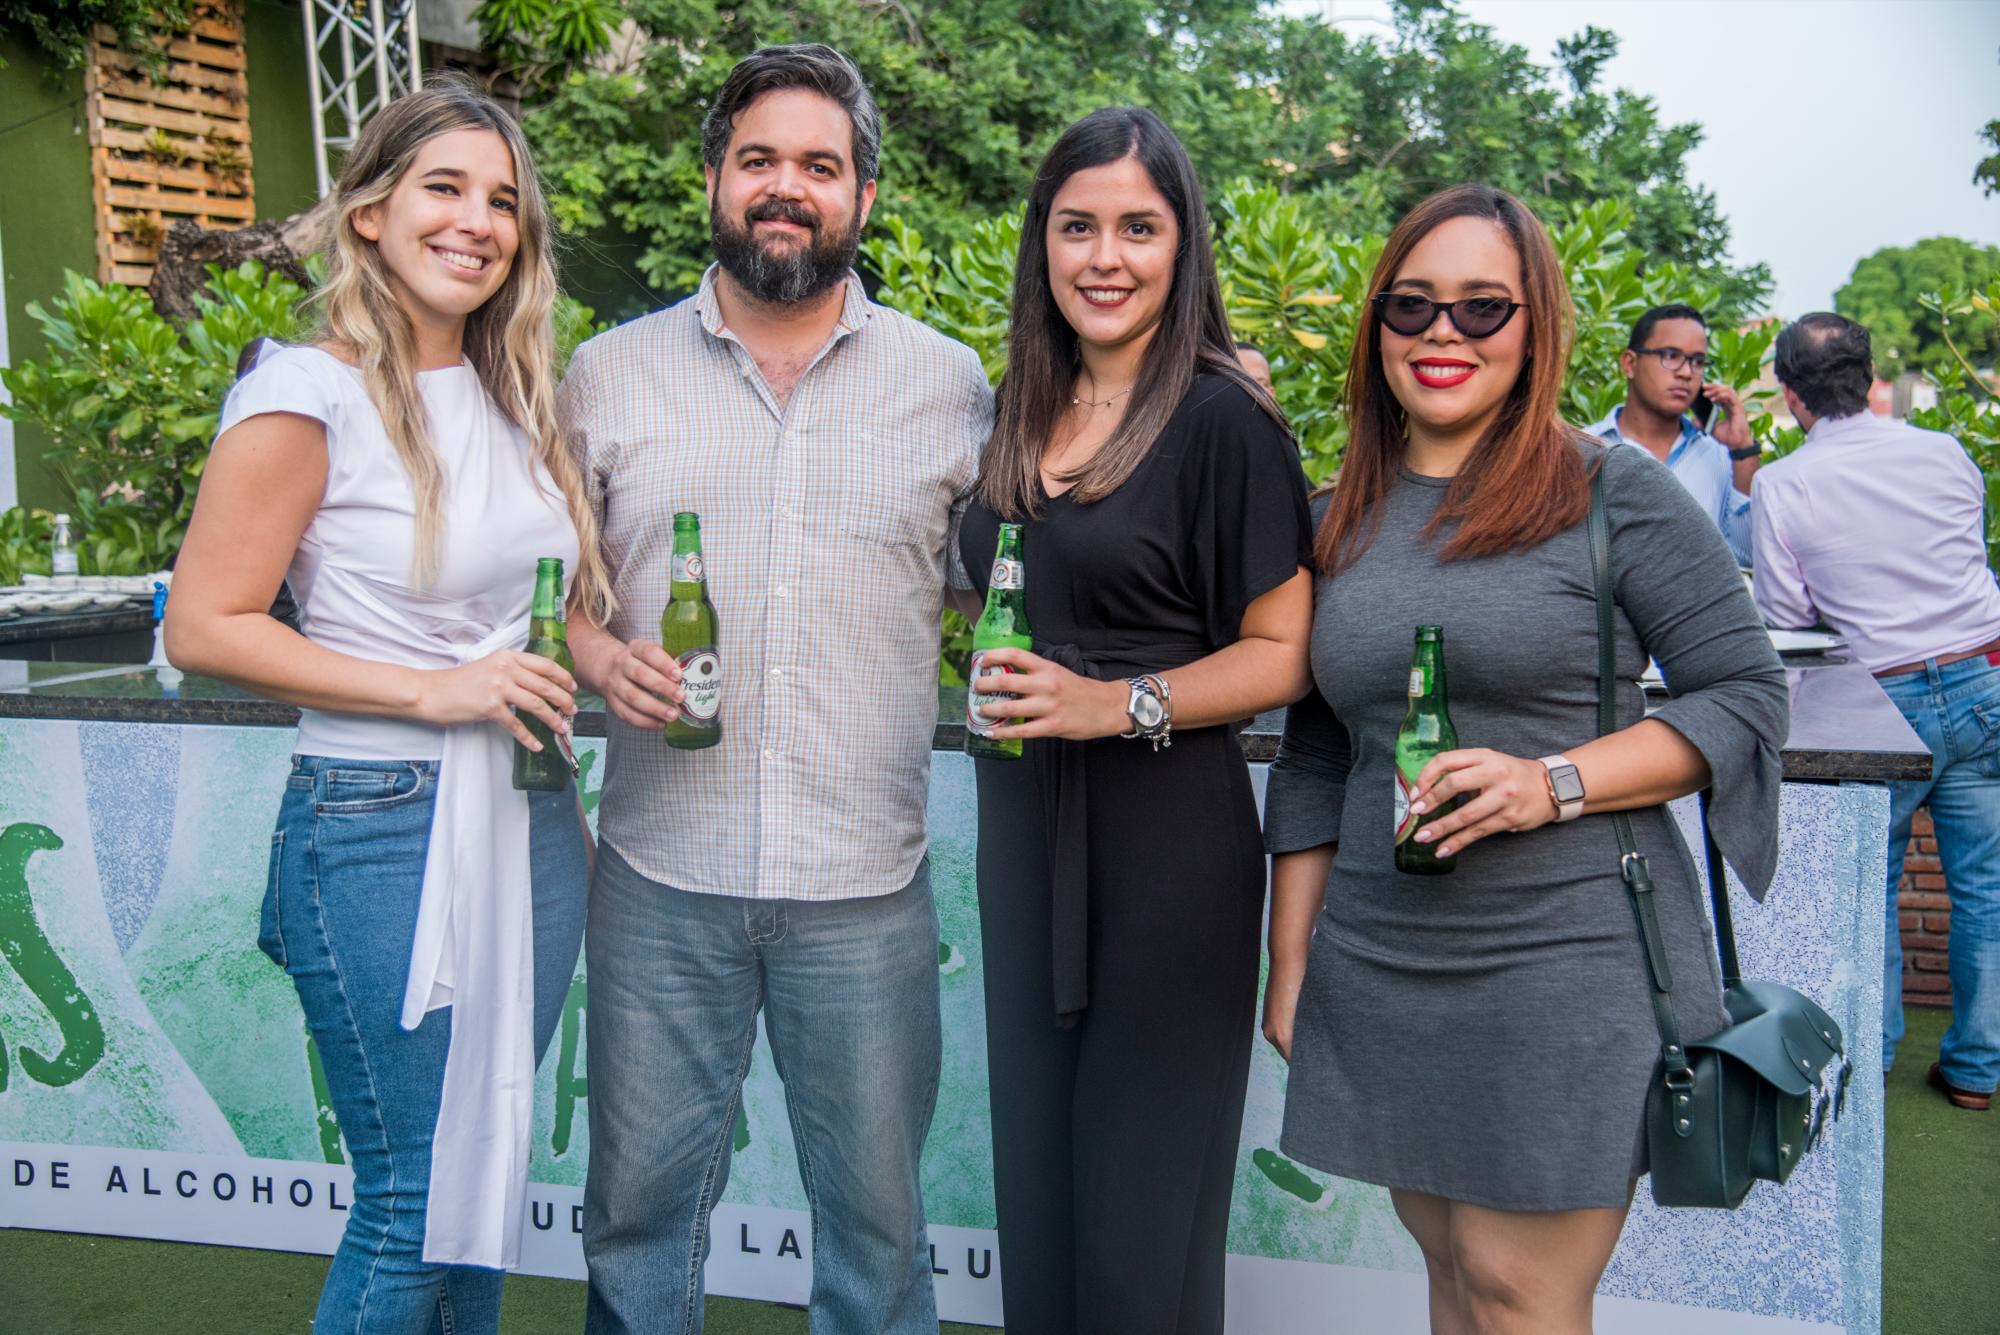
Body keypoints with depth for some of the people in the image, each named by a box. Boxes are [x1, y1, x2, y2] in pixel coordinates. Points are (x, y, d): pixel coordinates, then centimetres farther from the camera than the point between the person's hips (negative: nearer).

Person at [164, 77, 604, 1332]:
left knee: (486, 1175, 17)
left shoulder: (519, 395, 10)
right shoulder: (309, 396, -11)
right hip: (382, 833, -6)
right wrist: (431, 690, -18)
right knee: (414, 1202, 3)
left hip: (529, 826, 7)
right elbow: (205, 627, -12)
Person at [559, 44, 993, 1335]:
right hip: (662, 874, 1)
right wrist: (597, 653, -8)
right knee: (640, 1198, 13)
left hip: (866, 883, 0)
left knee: (877, 1213, 13)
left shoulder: (951, 383, 5)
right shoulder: (611, 372, 6)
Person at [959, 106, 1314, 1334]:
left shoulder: (1222, 421, -10)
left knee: (1141, 1190, 7)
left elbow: (1284, 652, -11)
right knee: (1036, 1166, 16)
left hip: (1167, 835, -6)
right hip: (1024, 825, 6)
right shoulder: (1019, 414, 10)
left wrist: (1120, 703, -22)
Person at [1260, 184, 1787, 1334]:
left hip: (1568, 967, -4)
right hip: (1378, 972, 5)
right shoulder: (1346, 521, 10)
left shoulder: (1616, 492, -4)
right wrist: (1291, 966, 12)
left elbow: (1748, 693, -4)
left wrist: (1555, 782, -18)